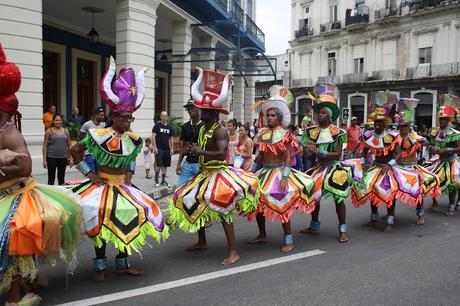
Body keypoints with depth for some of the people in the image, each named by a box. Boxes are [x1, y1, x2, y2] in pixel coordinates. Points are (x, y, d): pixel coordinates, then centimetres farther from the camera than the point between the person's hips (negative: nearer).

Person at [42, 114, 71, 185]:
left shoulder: (66, 131, 6)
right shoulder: (49, 131, -1)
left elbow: (69, 145, 10)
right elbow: (45, 146, -2)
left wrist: (70, 157, 4)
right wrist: (44, 159, -7)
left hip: (63, 158, 3)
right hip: (51, 157, -2)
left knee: (61, 178, 11)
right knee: (51, 178, 3)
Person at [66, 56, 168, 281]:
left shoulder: (133, 139, 2)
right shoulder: (99, 135, -13)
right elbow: (75, 150, -7)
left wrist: (129, 173, 5)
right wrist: (88, 173, -10)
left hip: (123, 186, 5)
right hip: (102, 185, -5)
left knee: (129, 218, 4)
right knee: (101, 221, -7)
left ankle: (123, 263, 20)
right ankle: (100, 265, 12)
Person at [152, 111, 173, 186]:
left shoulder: (169, 127, 13)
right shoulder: (157, 125, -2)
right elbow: (153, 136, -6)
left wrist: (171, 148, 12)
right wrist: (155, 147, -13)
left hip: (167, 149, 5)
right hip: (159, 149, -5)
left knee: (165, 165, 7)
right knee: (159, 164, -10)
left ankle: (163, 180, 16)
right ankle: (156, 180, 6)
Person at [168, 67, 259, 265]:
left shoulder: (220, 131, -18)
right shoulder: (202, 129, 9)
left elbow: (221, 154, -33)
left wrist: (199, 151, -33)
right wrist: (192, 151, 1)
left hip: (219, 173, -10)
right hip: (205, 173, 10)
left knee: (222, 210, -14)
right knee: (194, 203, 17)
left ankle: (233, 252, -8)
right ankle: (202, 242, 35)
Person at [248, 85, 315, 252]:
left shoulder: (285, 134, -6)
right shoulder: (263, 133, 9)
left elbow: (288, 157, -12)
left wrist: (285, 177, -22)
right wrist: (252, 173, 14)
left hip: (279, 171, -6)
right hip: (264, 172, 6)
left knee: (281, 204, -9)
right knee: (258, 202, 9)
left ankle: (288, 240, 1)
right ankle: (262, 235, 26)